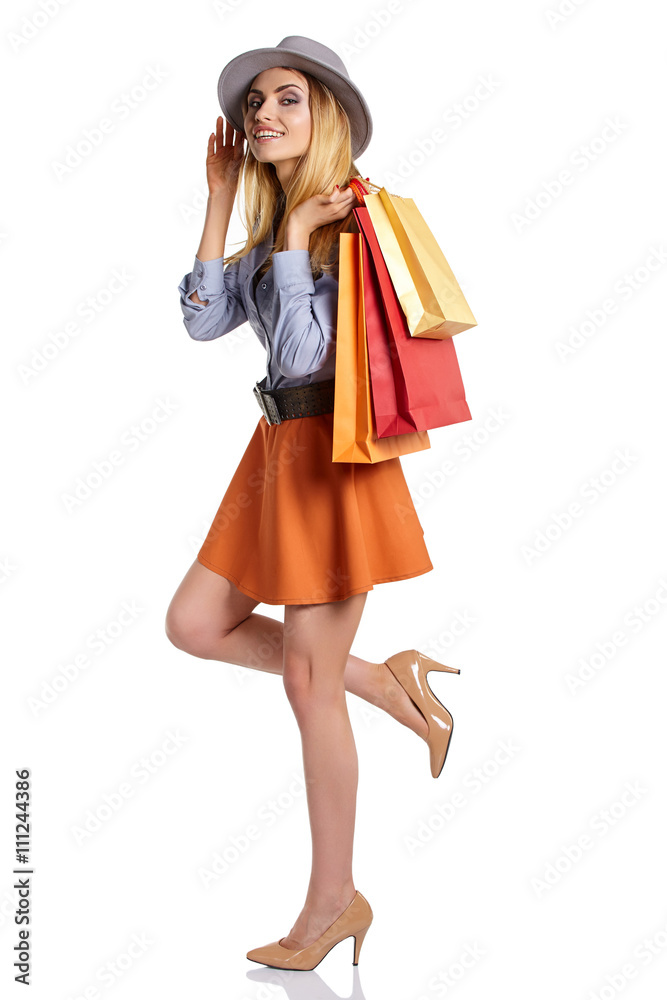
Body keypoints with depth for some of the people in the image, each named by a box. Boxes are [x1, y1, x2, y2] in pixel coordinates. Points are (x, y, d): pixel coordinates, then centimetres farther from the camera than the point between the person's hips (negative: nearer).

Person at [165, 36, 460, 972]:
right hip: (279, 449, 9)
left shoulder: (349, 220, -11)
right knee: (193, 624, 9)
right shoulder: (274, 225, 14)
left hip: (332, 456, -9)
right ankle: (385, 681, 19)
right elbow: (203, 320, 2)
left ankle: (335, 899, 17)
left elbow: (302, 354, -19)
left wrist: (294, 238, -15)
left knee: (308, 683, -2)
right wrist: (221, 198, 3)